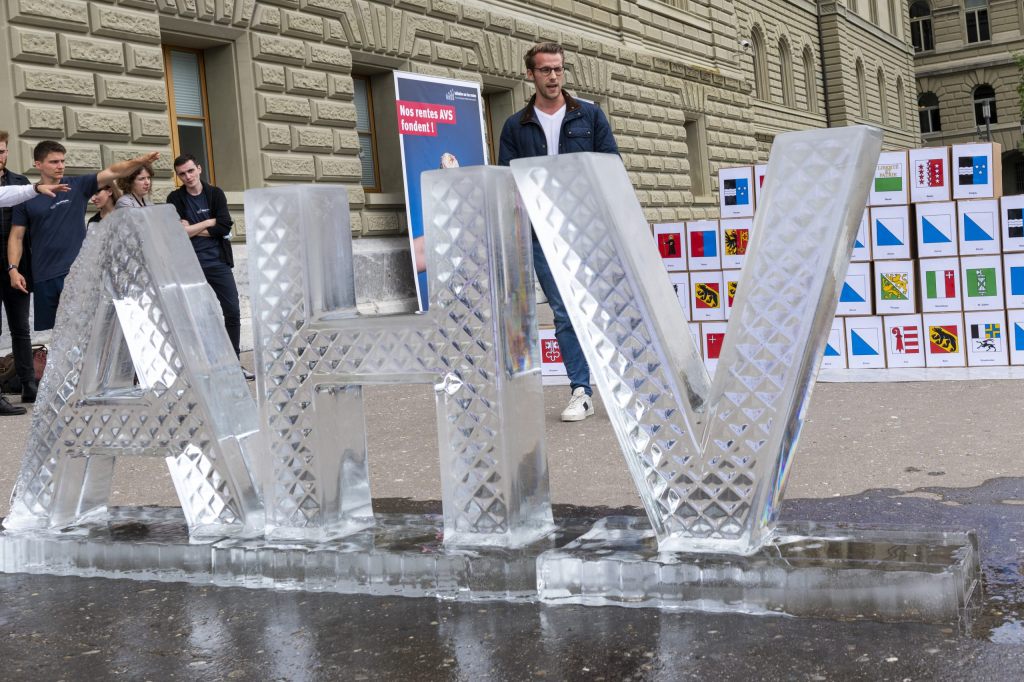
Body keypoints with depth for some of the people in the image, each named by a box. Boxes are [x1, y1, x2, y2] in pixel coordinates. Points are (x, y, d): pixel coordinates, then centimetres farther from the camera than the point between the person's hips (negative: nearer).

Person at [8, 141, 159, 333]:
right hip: (45, 277, 0)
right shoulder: (27, 198, 4)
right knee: (46, 330, 6)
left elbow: (112, 172, -8)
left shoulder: (78, 187, 3)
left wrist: (140, 161, -23)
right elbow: (16, 237, 5)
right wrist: (13, 269, -8)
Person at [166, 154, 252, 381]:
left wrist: (193, 230, -9)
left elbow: (225, 226, -8)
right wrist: (209, 222, -7)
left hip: (218, 263, 1)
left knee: (233, 312, 1)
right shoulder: (175, 199, 3)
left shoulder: (215, 194, 5)